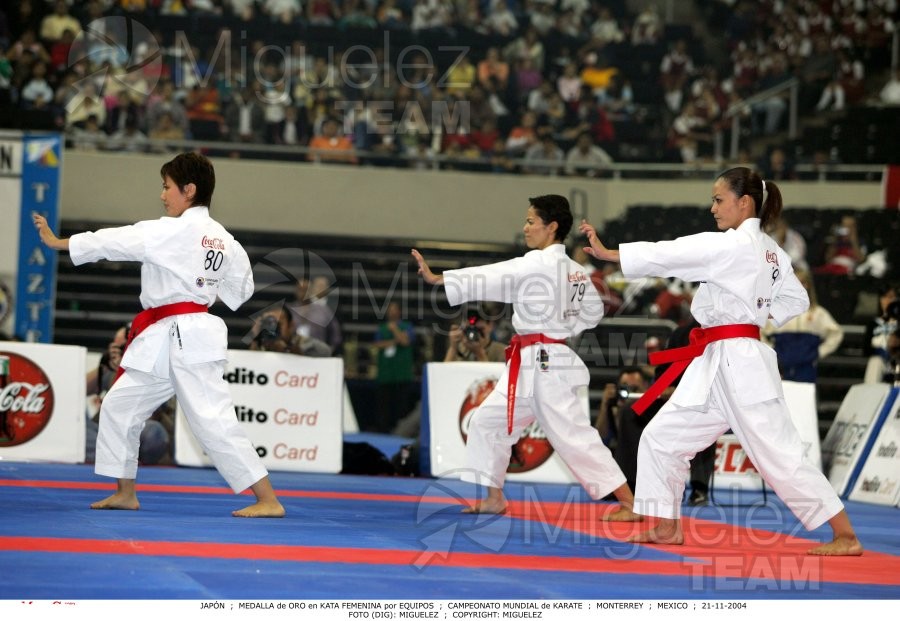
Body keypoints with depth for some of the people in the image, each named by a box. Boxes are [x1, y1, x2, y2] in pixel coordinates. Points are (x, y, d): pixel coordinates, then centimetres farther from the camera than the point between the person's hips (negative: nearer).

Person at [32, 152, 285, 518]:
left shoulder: (173, 231, -15)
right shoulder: (223, 239, 11)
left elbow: (116, 242, -9)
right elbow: (242, 289, 19)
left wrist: (57, 242, 1)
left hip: (187, 340, -10)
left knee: (214, 421, -10)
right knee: (119, 407, 16)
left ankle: (269, 501, -10)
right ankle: (125, 493, 25)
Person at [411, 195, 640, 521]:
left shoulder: (539, 264, -16)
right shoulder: (574, 271, 11)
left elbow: (489, 279, -17)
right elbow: (593, 311, 21)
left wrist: (436, 279, -15)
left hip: (544, 367, -10)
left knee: (574, 436, -8)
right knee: (487, 421, 13)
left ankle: (630, 503, -6)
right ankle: (494, 498, 20)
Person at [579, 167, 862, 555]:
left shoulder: (733, 246, -16)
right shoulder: (769, 251, 12)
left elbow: (668, 256, -17)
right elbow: (796, 301, 22)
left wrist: (606, 253, -13)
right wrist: (756, 315, 11)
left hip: (739, 365, -10)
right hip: (715, 366, 10)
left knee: (780, 457, -7)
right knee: (661, 438, 10)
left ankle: (846, 537, -2)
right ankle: (668, 527, 19)